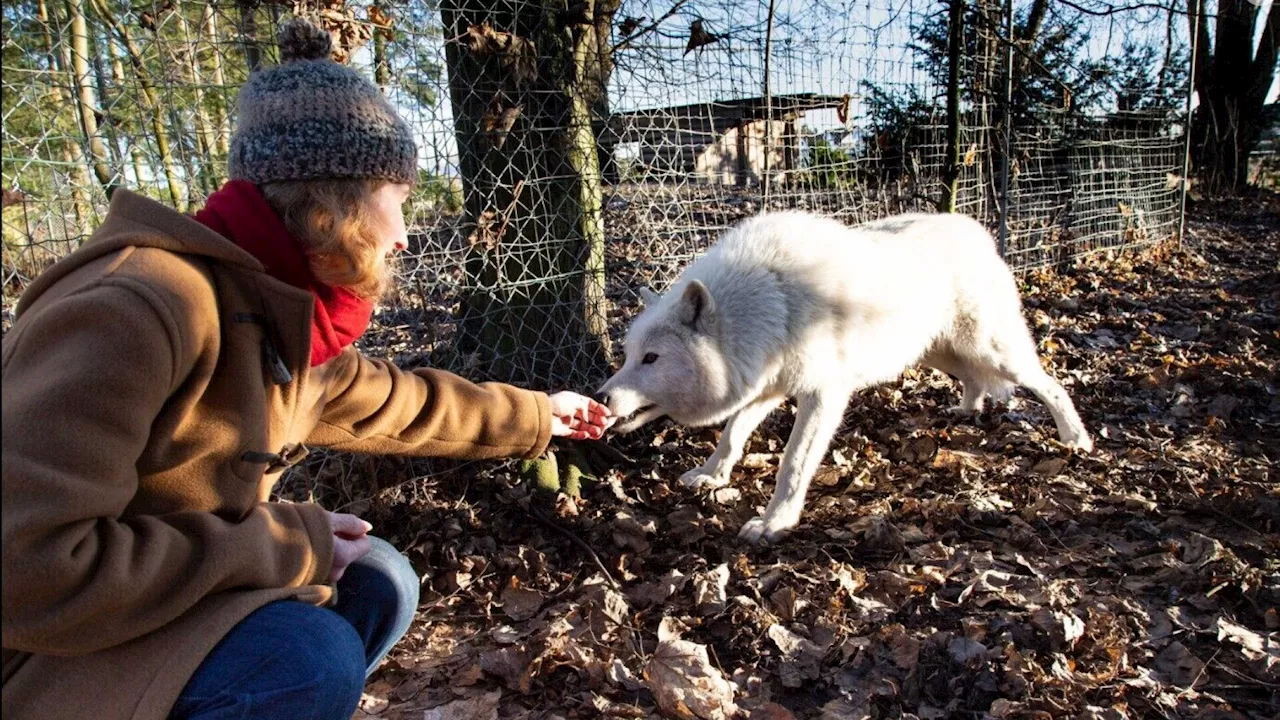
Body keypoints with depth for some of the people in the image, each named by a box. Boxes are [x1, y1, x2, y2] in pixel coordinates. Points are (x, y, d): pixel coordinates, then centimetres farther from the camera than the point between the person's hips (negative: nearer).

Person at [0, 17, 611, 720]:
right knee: (309, 660, -28)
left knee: (378, 584, 4)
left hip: (162, 605, 9)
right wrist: (291, 544, -25)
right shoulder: (139, 304, -30)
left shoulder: (284, 317, -1)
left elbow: (399, 401, 16)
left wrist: (538, 414, 25)